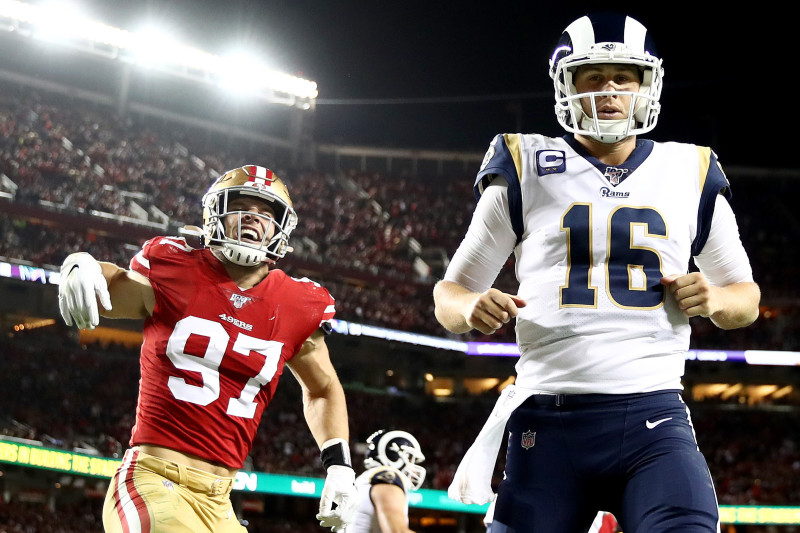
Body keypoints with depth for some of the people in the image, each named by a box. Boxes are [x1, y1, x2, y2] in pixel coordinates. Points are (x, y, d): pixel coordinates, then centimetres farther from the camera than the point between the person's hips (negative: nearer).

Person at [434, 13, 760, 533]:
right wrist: (471, 308, -10)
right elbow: (451, 291, 13)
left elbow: (746, 297, 23)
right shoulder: (526, 170, 9)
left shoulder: (691, 174, 14)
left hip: (654, 417, 0)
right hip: (549, 422, 0)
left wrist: (716, 299, 0)